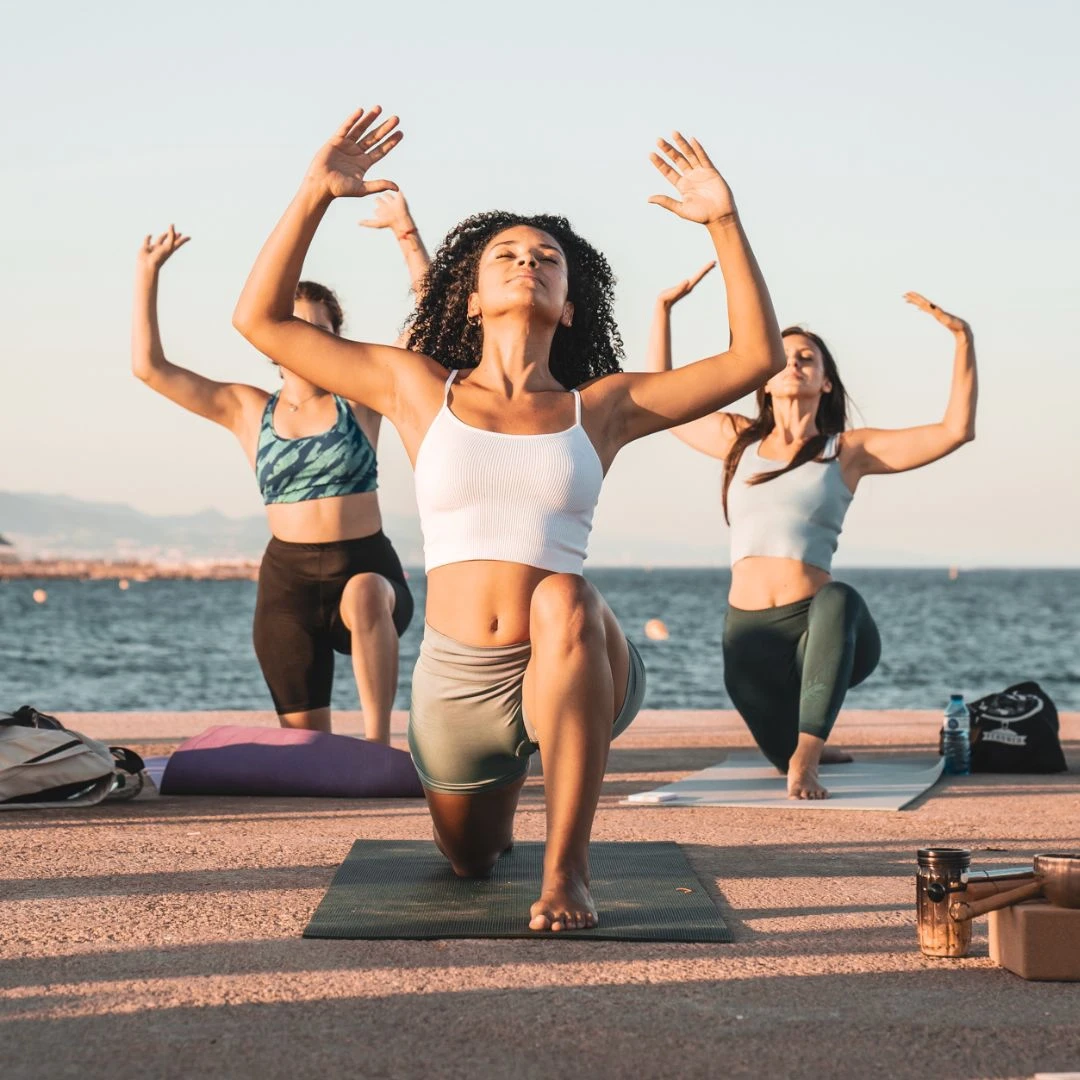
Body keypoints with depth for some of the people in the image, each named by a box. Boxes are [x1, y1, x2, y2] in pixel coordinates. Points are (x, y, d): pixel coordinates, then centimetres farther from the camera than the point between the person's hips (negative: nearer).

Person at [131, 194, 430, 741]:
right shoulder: (246, 409, 9)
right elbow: (149, 367, 4)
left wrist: (406, 232, -11)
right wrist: (147, 274, -1)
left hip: (367, 566, -3)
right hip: (287, 578, 3)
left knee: (365, 594, -39)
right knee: (304, 737, -2)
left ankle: (376, 743, -37)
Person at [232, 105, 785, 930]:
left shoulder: (600, 407, 3)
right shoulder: (419, 391, 5)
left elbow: (757, 357, 0)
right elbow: (261, 319, 5)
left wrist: (724, 222, -4)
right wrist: (316, 194, -1)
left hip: (572, 677, -3)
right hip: (455, 684, 3)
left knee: (565, 603, -37)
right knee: (470, 859, 23)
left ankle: (567, 869, -25)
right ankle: (505, 789, 64)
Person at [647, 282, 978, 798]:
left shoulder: (848, 450, 6)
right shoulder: (740, 438, 15)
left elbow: (956, 429, 0)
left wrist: (964, 341, -5)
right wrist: (663, 310, 23)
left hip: (816, 625, -4)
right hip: (748, 636, 4)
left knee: (838, 600, -39)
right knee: (784, 752, 10)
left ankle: (806, 758, -39)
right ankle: (804, 750, 50)